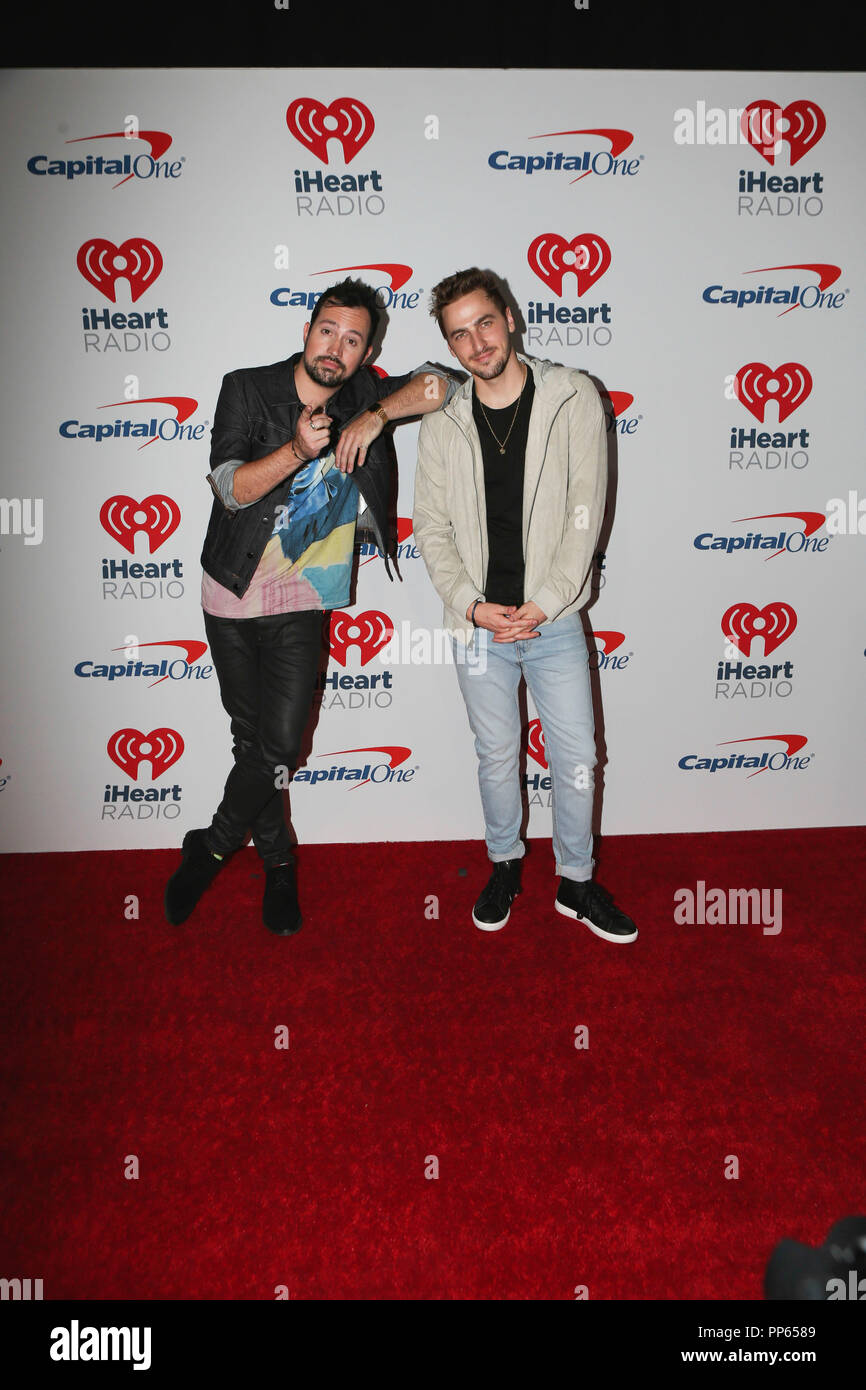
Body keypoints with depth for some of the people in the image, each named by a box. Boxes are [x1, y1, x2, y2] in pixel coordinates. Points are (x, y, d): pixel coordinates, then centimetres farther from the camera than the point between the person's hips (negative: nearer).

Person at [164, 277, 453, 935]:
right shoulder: (247, 389, -6)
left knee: (281, 744, -9)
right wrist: (298, 450, -30)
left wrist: (376, 415, -20)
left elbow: (439, 382, -7)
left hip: (301, 600, 0)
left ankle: (211, 849, 15)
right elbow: (230, 488, -15)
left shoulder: (362, 395, 0)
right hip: (232, 593, 0)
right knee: (252, 737, 10)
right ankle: (278, 861, 30)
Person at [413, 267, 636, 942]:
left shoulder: (574, 398, -4)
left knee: (577, 760, 6)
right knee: (497, 757, 14)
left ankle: (576, 881, 26)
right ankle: (505, 865, 36)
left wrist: (541, 604, -14)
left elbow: (586, 512, -8)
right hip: (478, 624, 1)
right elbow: (432, 527, 3)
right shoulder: (443, 422, 2)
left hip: (555, 619, -1)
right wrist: (473, 606, -10)